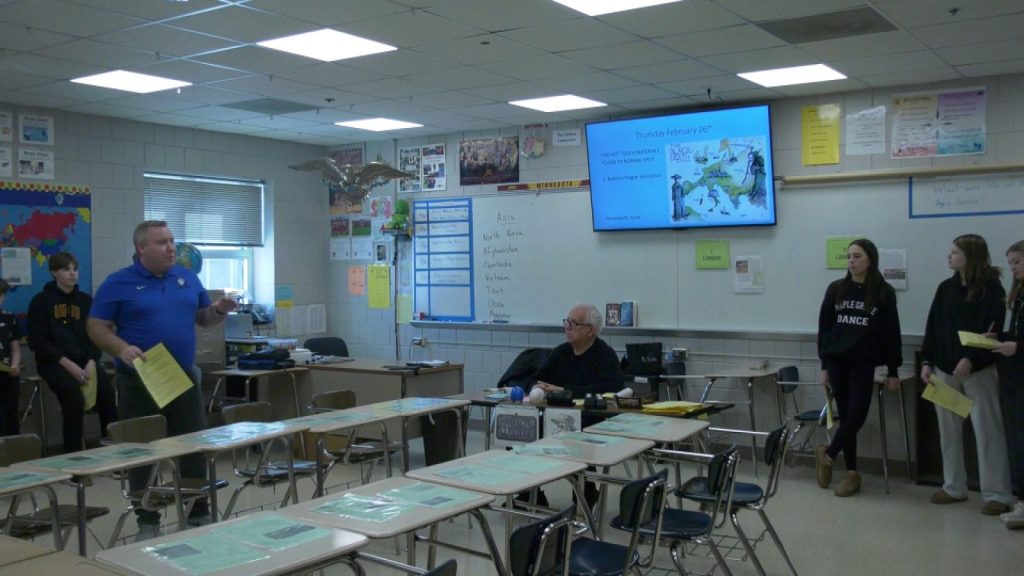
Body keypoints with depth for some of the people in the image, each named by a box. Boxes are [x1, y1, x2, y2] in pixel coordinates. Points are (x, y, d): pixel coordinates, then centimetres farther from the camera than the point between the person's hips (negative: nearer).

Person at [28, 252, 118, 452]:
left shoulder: (85, 300, 15)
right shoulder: (41, 301, 4)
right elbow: (37, 341, -3)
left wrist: (91, 362, -8)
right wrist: (67, 364, -15)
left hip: (84, 361, 3)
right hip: (53, 362, -3)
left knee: (108, 394, -23)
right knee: (75, 398, -30)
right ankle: (74, 452, -18)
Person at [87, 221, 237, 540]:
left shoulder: (187, 277, 9)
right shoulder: (118, 283, -5)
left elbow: (202, 318, 16)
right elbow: (96, 327, -6)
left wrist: (220, 310, -6)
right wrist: (122, 348, -23)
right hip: (139, 381, -4)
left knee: (196, 447, 7)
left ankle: (199, 513, 21)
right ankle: (147, 522, 16)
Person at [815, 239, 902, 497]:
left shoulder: (884, 292, -1)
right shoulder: (836, 289, 5)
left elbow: (891, 332, 0)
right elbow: (824, 327, 8)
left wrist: (893, 370, -1)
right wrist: (825, 364, 6)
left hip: (864, 363, -2)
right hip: (837, 361, 2)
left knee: (856, 415, -7)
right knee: (846, 416, 5)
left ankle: (827, 454, 17)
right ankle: (852, 472, 16)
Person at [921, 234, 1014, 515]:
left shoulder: (991, 288, -5)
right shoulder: (945, 288, 10)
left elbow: (993, 330, -12)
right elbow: (933, 327, 9)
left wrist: (971, 359, -21)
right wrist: (927, 361, 2)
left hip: (978, 369, -5)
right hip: (945, 368, 6)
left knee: (987, 431, -3)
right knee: (948, 431, 10)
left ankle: (997, 494, 3)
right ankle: (954, 487, 21)